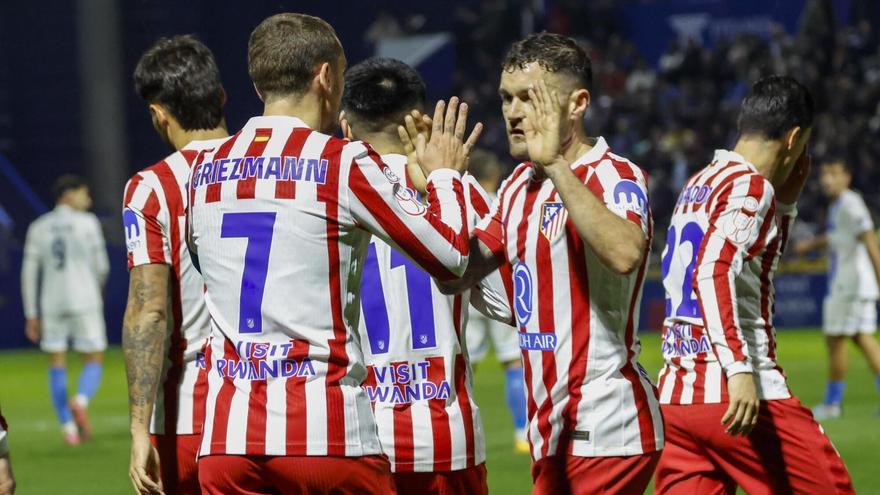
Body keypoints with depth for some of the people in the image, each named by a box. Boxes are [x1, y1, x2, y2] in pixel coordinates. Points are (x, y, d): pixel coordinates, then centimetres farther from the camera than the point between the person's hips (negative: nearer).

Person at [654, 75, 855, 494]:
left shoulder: (698, 185, 18)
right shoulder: (751, 187, -8)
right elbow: (712, 273, -22)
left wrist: (785, 201, 24)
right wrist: (739, 368, -28)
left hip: (675, 396, 8)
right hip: (741, 396, -8)